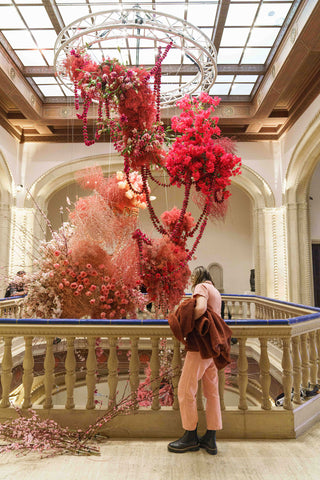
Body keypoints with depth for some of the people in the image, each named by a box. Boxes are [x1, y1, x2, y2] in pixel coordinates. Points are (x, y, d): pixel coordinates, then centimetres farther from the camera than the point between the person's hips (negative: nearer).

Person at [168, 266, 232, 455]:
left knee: (186, 390, 0)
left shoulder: (201, 287, -6)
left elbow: (201, 308, -25)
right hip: (212, 346, 9)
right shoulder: (215, 292, 21)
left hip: (202, 344, -9)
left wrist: (184, 324, -14)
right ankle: (210, 439, 19)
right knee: (212, 391, 11)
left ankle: (191, 438, 10)